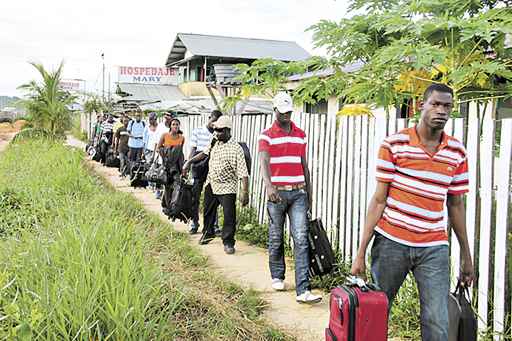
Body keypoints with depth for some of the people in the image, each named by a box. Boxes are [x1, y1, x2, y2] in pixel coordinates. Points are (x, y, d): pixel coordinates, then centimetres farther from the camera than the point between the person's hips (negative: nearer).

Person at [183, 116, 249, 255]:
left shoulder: (236, 149, -18)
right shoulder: (214, 142, 1)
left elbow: (243, 173, -21)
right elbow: (204, 153, 21)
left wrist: (245, 192, -25)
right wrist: (189, 162, 14)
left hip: (227, 188, -6)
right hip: (211, 184, 6)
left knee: (229, 216, -7)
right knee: (208, 212, 21)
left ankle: (228, 242, 9)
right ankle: (208, 233, 43)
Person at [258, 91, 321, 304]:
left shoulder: (301, 135, 12)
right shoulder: (267, 136, -2)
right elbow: (264, 163, -18)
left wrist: (309, 194, 17)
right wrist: (269, 186, -36)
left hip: (298, 192, 3)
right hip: (277, 193, -2)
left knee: (301, 239, -7)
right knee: (276, 238, 10)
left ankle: (303, 290, -10)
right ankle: (277, 276, 31)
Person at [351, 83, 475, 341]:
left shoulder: (457, 152, 5)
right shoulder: (394, 144, -5)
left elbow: (455, 206, 12)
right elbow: (379, 200, -4)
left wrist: (466, 256, 14)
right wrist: (361, 252, -7)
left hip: (434, 249, 2)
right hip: (391, 242, -2)